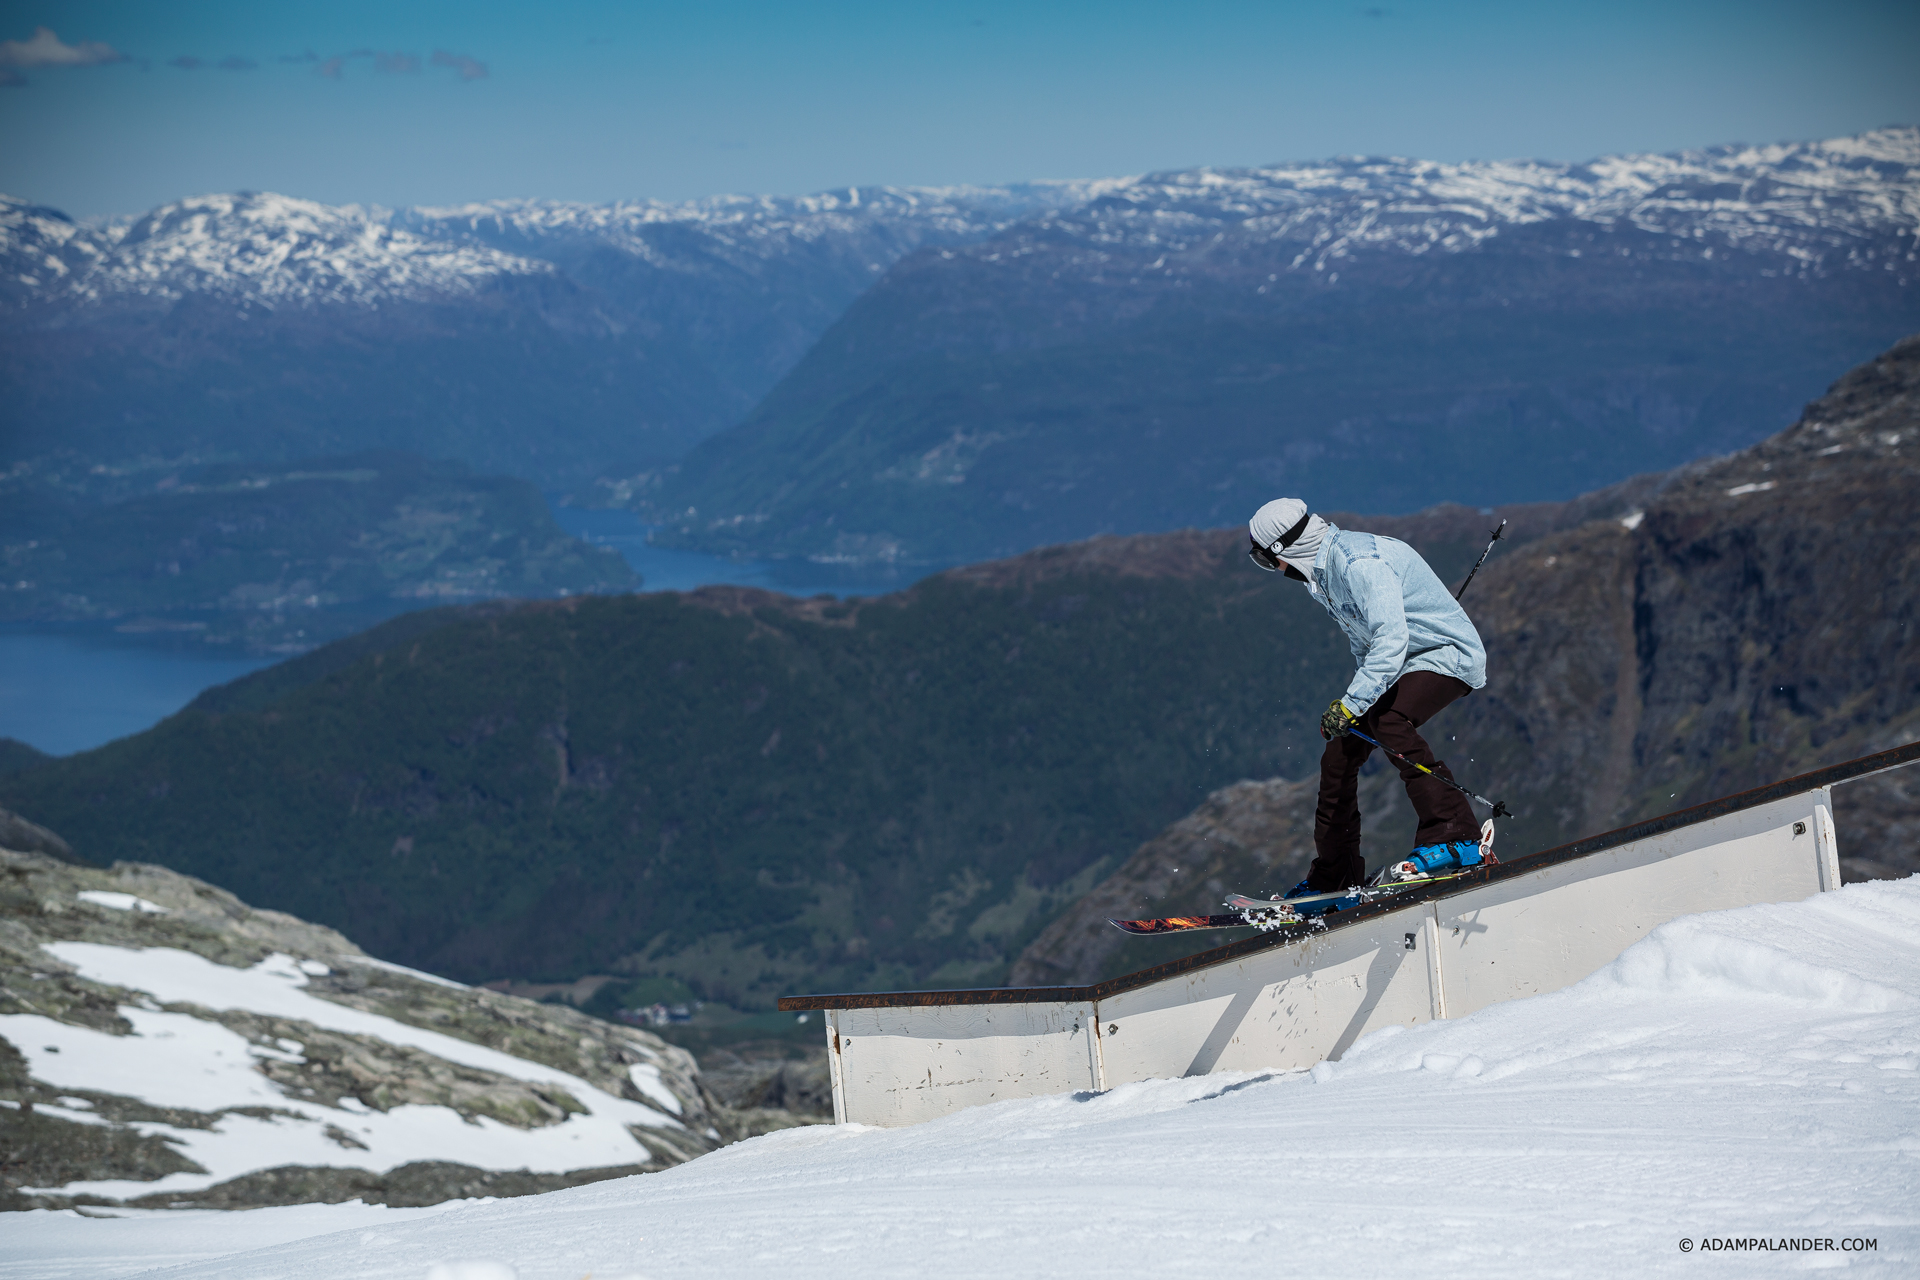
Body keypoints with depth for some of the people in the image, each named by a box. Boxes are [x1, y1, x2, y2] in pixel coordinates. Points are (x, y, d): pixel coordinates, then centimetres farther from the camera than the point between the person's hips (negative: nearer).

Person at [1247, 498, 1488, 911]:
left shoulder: (1360, 562, -27)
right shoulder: (1323, 569, 5)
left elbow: (1392, 638, -37)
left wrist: (1353, 702, -42)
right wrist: (1360, 695, 22)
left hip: (1447, 655, -10)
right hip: (1393, 667, 10)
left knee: (1389, 723, -35)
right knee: (1338, 756, 5)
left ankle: (1457, 838, -38)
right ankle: (1334, 877, 17)